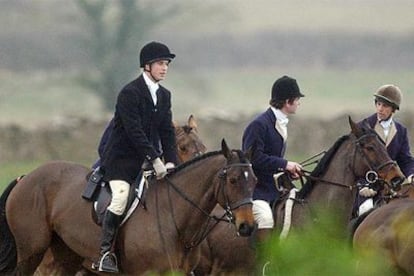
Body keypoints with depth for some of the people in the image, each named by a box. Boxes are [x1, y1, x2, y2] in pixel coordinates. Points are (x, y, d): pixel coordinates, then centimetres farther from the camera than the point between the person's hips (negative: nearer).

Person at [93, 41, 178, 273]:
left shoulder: (164, 95, 11)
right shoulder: (130, 93, -14)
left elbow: (167, 132, 8)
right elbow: (134, 132, -21)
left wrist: (170, 161, -7)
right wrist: (155, 160, -25)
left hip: (148, 160, 8)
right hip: (121, 158, -8)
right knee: (121, 197, -25)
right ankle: (105, 252, -20)